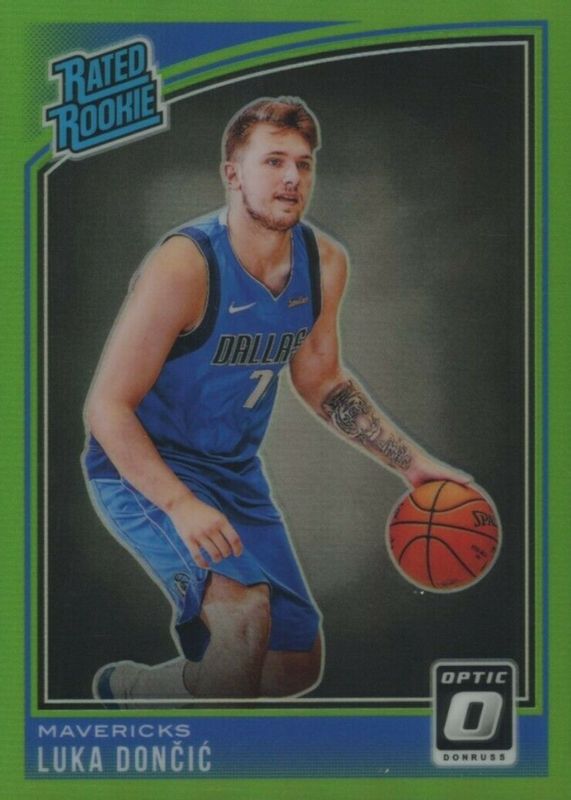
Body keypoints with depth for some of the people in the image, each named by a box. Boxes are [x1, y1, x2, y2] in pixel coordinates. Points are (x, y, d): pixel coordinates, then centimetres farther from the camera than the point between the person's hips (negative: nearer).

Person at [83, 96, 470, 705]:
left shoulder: (325, 263, -5)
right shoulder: (185, 266, -25)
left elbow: (320, 380, 12)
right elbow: (106, 407, -25)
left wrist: (412, 463, 8)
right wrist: (180, 504, -38)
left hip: (234, 472, 7)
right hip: (143, 469, -7)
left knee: (298, 667, 14)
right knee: (245, 609, -33)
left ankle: (129, 688, 35)